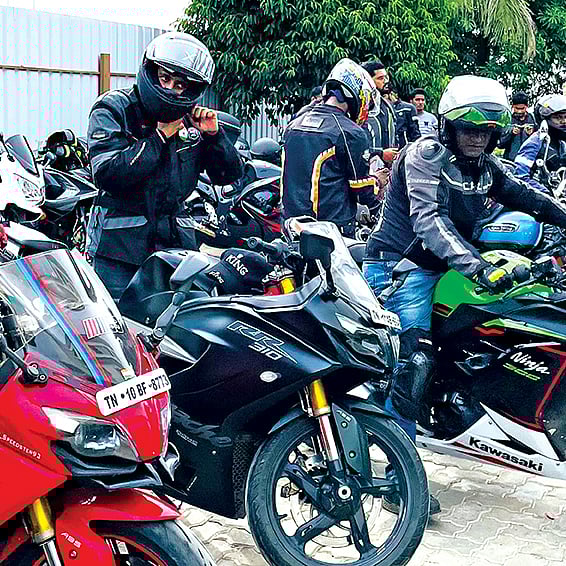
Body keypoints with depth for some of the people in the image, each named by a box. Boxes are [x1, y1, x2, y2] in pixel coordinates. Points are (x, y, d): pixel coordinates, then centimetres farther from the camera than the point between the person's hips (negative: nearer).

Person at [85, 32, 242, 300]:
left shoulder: (191, 120, 10)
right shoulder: (112, 109, -4)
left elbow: (229, 175, 13)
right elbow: (108, 173, -20)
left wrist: (214, 135, -4)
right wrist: (160, 136, -15)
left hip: (175, 240, 5)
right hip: (119, 244, -4)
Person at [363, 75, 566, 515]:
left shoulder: (486, 167, 11)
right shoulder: (426, 154, -12)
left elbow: (524, 196, 25)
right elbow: (428, 218, -26)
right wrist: (476, 266, -38)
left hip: (440, 270, 9)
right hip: (399, 265, -9)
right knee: (416, 359, -21)